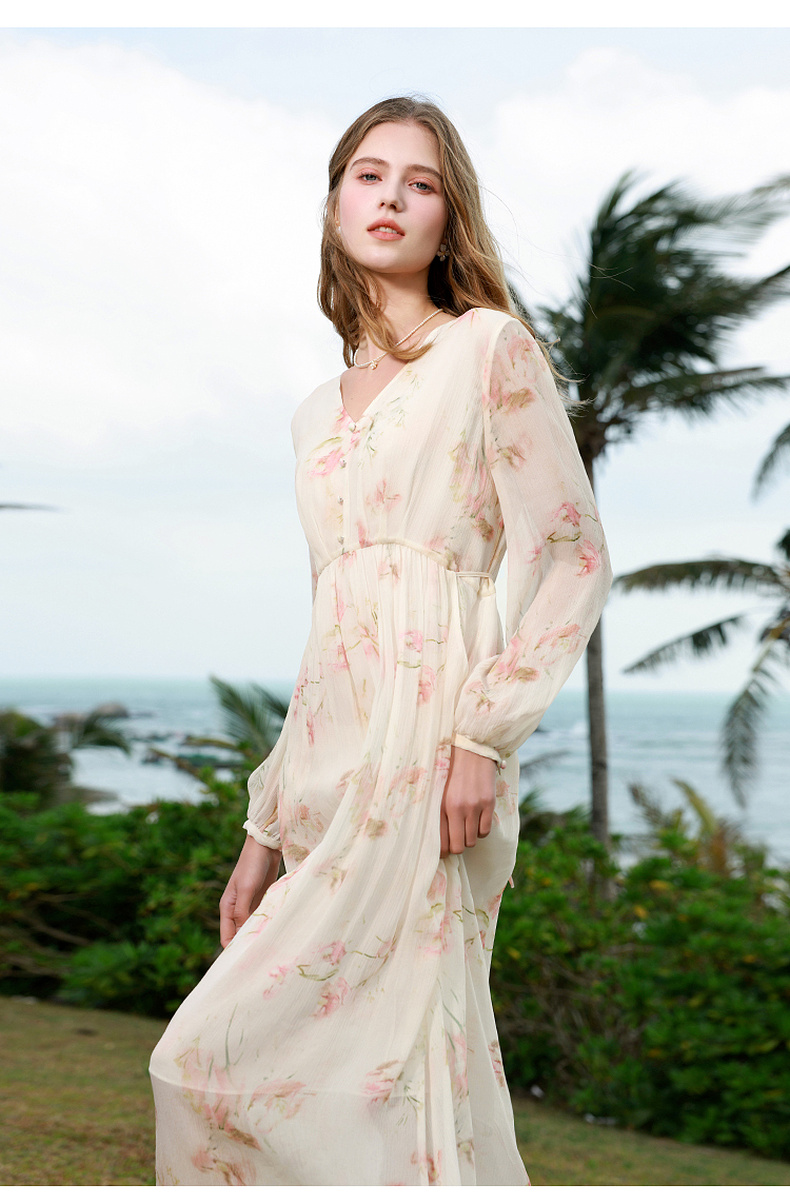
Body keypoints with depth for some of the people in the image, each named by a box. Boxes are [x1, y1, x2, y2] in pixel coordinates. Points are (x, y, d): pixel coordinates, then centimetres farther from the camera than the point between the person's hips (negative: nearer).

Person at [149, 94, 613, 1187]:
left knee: (222, 1058, -11)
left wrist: (483, 735, -17)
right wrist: (265, 830, 19)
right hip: (333, 766, 7)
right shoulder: (322, 412, 21)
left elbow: (574, 560, -5)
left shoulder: (491, 349, 2)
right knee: (421, 1075, 6)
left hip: (429, 749, -7)